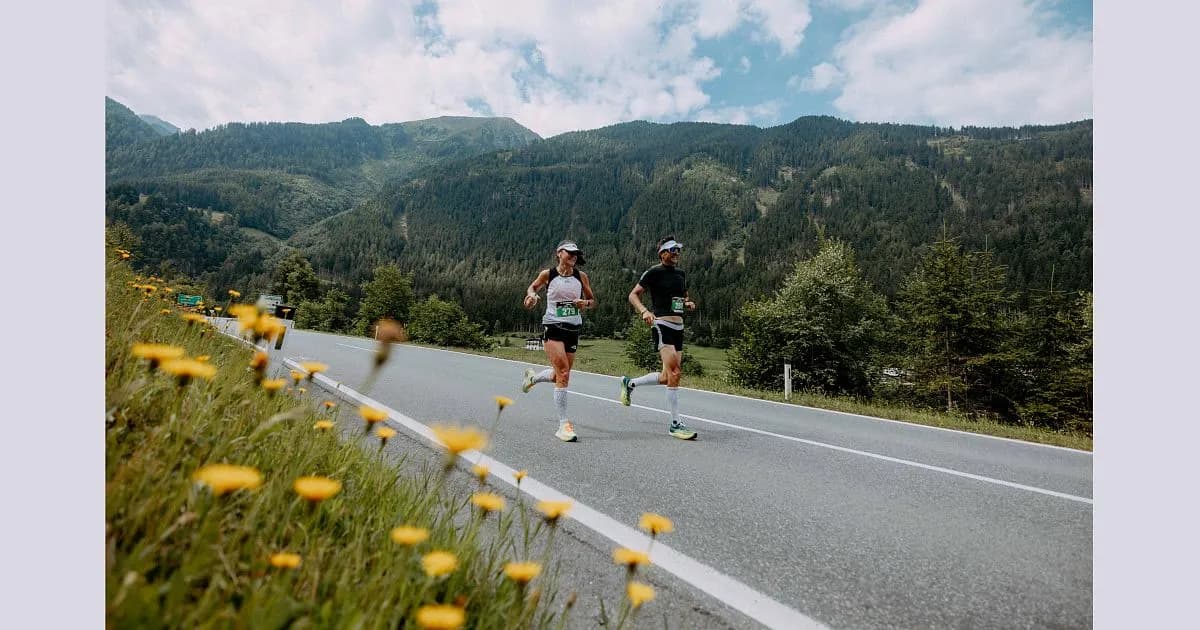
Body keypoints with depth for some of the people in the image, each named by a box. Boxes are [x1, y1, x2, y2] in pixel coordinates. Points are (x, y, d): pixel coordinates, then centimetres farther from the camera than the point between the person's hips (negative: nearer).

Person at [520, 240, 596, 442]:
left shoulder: (581, 276, 6)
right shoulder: (548, 274, 0)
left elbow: (593, 301, 13)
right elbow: (532, 287, 18)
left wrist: (585, 303, -9)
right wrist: (532, 295, -4)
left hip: (573, 329, 4)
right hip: (553, 327, -4)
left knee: (561, 375, 12)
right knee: (563, 373, -17)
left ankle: (532, 377, 46)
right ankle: (563, 425, -11)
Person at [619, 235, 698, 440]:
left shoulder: (680, 273, 17)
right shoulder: (654, 272, -4)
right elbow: (633, 295, -5)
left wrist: (688, 304, 5)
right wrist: (644, 311, -22)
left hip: (678, 327, 8)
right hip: (662, 325, -8)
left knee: (667, 377, 10)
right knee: (674, 374, -17)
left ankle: (629, 383, 32)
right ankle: (675, 424, -9)